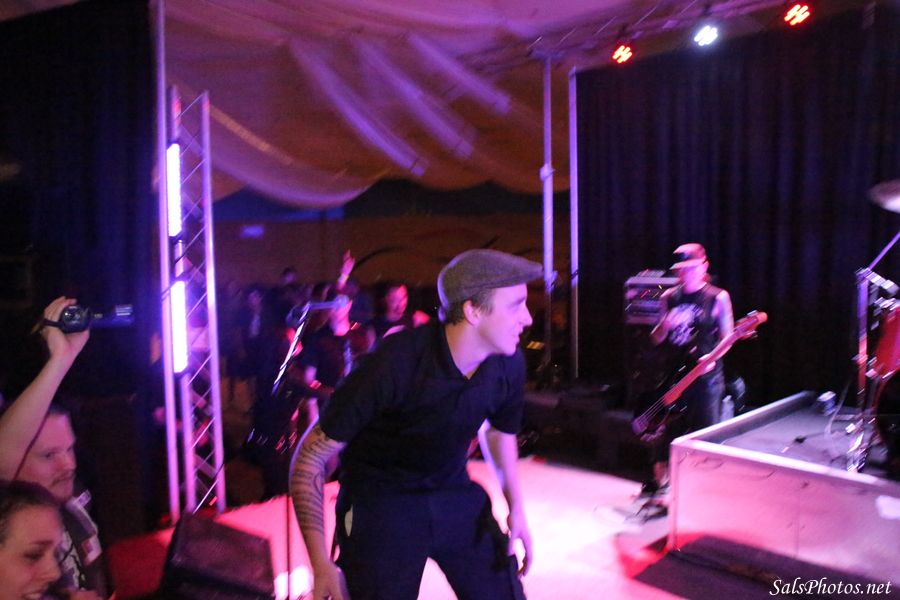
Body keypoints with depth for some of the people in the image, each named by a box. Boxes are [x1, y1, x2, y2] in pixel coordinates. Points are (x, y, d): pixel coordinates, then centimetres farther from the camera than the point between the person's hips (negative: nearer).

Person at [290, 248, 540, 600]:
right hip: (380, 501, -4)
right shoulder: (394, 364, -29)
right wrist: (321, 564, -26)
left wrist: (516, 508, 5)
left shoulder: (509, 364, -11)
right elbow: (311, 457, -21)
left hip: (454, 493, 5)